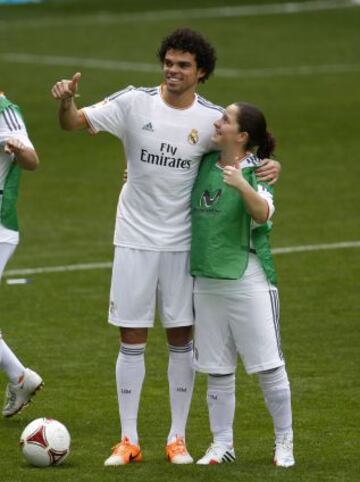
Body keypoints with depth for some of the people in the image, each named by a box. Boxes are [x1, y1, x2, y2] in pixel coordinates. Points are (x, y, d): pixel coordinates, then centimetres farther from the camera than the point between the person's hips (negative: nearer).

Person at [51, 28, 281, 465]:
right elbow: (75, 123, -9)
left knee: (181, 339, 6)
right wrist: (66, 102, -32)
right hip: (135, 239, -1)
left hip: (183, 243, 1)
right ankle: (128, 440, 9)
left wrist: (268, 167, -15)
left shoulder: (213, 119, -4)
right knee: (131, 339, 2)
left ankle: (177, 438, 16)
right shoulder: (134, 103, -7)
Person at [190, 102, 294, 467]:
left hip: (248, 281, -6)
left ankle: (284, 443, 11)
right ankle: (221, 444, 18)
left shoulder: (256, 171, -10)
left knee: (269, 367, 0)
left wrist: (243, 186, -45)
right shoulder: (205, 163, 6)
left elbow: (263, 214, -28)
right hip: (207, 281, 6)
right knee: (217, 371, 10)